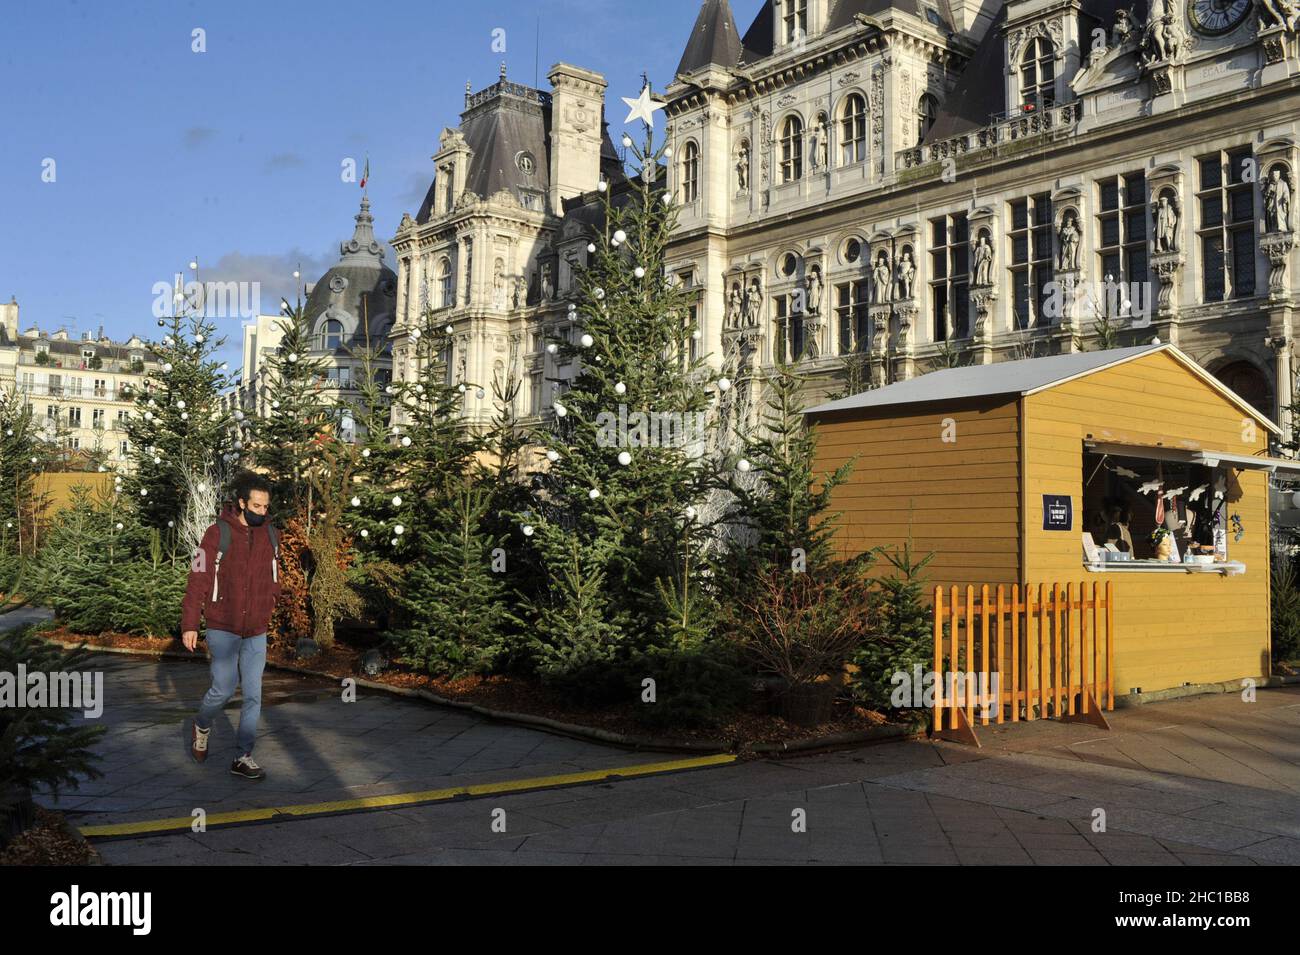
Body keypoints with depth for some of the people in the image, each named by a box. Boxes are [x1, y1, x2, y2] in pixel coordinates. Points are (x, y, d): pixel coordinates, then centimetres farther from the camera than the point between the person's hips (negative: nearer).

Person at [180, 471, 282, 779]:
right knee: (224, 689, -2)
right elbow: (198, 580, -10)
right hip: (223, 629, -4)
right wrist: (190, 624, -12)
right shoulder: (218, 533, -10)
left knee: (253, 695, 3)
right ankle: (202, 726, 30)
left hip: (257, 631, 4)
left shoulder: (270, 535, 4)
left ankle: (243, 758, 12)